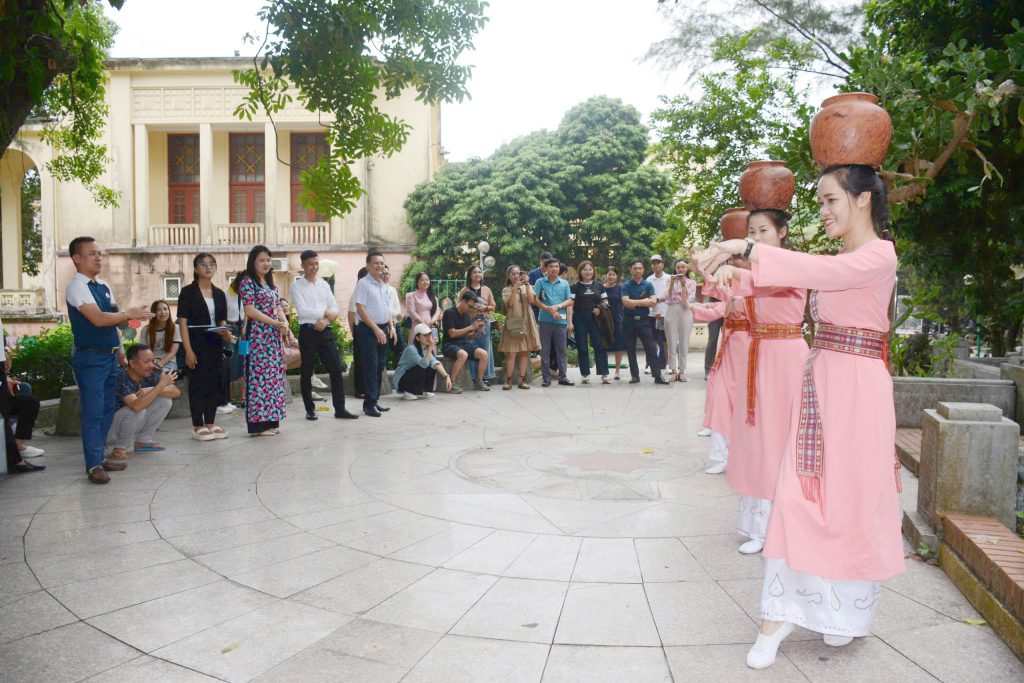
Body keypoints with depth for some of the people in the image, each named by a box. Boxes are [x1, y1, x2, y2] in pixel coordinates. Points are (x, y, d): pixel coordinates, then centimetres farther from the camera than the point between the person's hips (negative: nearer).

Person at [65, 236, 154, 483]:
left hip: (110, 356, 8)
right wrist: (129, 313, -16)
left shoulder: (104, 286, 13)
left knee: (107, 409, 13)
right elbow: (98, 319, -22)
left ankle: (99, 457, 23)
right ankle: (94, 465, 1)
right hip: (90, 358, -8)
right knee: (93, 411, -5)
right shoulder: (76, 287, -12)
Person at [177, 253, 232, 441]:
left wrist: (225, 332, -9)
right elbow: (183, 322, -9)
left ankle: (210, 424, 19)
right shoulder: (188, 292, -4)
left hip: (215, 346, 6)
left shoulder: (219, 293, 12)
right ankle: (198, 426, 8)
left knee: (215, 384, 8)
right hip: (196, 346, -5)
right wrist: (188, 350, -16)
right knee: (198, 384, -1)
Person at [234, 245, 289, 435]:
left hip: (274, 336, 8)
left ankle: (269, 420, 13)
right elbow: (250, 310, -13)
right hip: (257, 335, -8)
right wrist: (275, 323, -16)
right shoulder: (247, 281, -4)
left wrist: (285, 323, -4)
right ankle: (258, 424, -4)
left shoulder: (270, 283, 19)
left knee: (273, 376, 7)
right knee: (259, 376, -8)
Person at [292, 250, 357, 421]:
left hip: (325, 330, 4)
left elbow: (335, 308, 7)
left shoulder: (324, 284, 14)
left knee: (336, 369, -1)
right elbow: (302, 311, -13)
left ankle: (340, 409, 4)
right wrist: (325, 313, -6)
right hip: (307, 331, -4)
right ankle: (310, 410, 15)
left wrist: (325, 320, -12)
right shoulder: (297, 286, -1)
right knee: (307, 372, 5)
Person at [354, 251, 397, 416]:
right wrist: (376, 329, -17)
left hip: (383, 329, 7)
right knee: (371, 366, -8)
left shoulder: (384, 285, 15)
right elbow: (360, 309, -14)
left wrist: (391, 327, 8)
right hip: (368, 329, -7)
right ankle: (369, 403, -4)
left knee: (380, 366, 10)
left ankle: (375, 400, 17)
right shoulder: (363, 284, -8)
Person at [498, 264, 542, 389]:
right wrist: (515, 286, -15)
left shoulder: (527, 288, 11)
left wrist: (527, 284, -10)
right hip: (513, 323, -2)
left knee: (525, 351, 3)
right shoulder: (506, 290, 6)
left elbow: (531, 300, -7)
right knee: (511, 352, -6)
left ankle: (522, 379, 9)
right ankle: (508, 380, 0)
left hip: (526, 322, 2)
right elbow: (510, 303, -12)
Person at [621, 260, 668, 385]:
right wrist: (643, 301, -17)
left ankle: (658, 376, -3)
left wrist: (634, 303, -13)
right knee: (631, 349, 5)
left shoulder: (648, 284, 5)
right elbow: (626, 302, -13)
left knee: (651, 348, -4)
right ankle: (634, 375, 13)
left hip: (644, 320, 0)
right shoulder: (626, 285, 2)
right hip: (629, 320, 0)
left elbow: (653, 301, -8)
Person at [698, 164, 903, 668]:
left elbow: (816, 271, -26)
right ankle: (779, 614, 10)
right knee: (798, 495, 4)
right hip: (818, 383, 7)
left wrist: (747, 247, -27)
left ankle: (850, 612, 26)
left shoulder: (878, 256, -10)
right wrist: (734, 271, -8)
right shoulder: (839, 259, 16)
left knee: (853, 501, 4)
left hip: (856, 389, -7)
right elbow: (795, 280, 9)